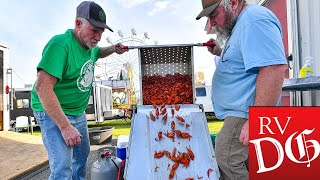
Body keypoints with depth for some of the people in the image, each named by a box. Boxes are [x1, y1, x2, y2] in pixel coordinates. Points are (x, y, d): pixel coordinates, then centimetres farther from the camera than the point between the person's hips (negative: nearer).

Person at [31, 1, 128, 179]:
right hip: (53, 112, -8)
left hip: (78, 112, 9)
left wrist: (113, 49, 7)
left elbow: (98, 53, 29)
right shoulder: (61, 44, -25)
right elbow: (42, 88, -31)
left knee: (83, 154, 22)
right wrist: (65, 126, -31)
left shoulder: (89, 46, 1)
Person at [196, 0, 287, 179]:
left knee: (227, 165, -4)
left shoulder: (254, 20, -16)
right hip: (238, 113, 10)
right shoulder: (241, 24, 17)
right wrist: (222, 53, 14)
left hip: (244, 115, -10)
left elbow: (274, 68, -27)